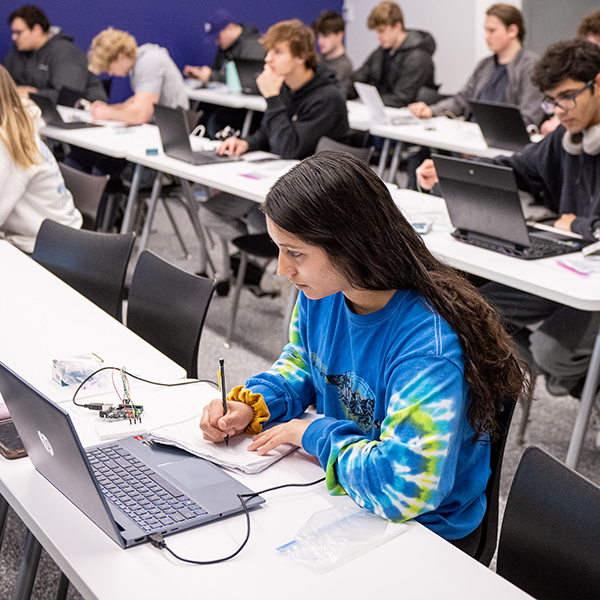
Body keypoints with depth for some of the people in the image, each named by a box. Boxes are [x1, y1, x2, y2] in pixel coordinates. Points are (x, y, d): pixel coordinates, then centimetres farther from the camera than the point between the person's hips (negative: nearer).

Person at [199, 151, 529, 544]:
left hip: (422, 528, -6)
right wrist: (252, 405, -7)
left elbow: (402, 486, -38)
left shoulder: (428, 345, -33)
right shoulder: (321, 291, -8)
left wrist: (313, 434, -24)